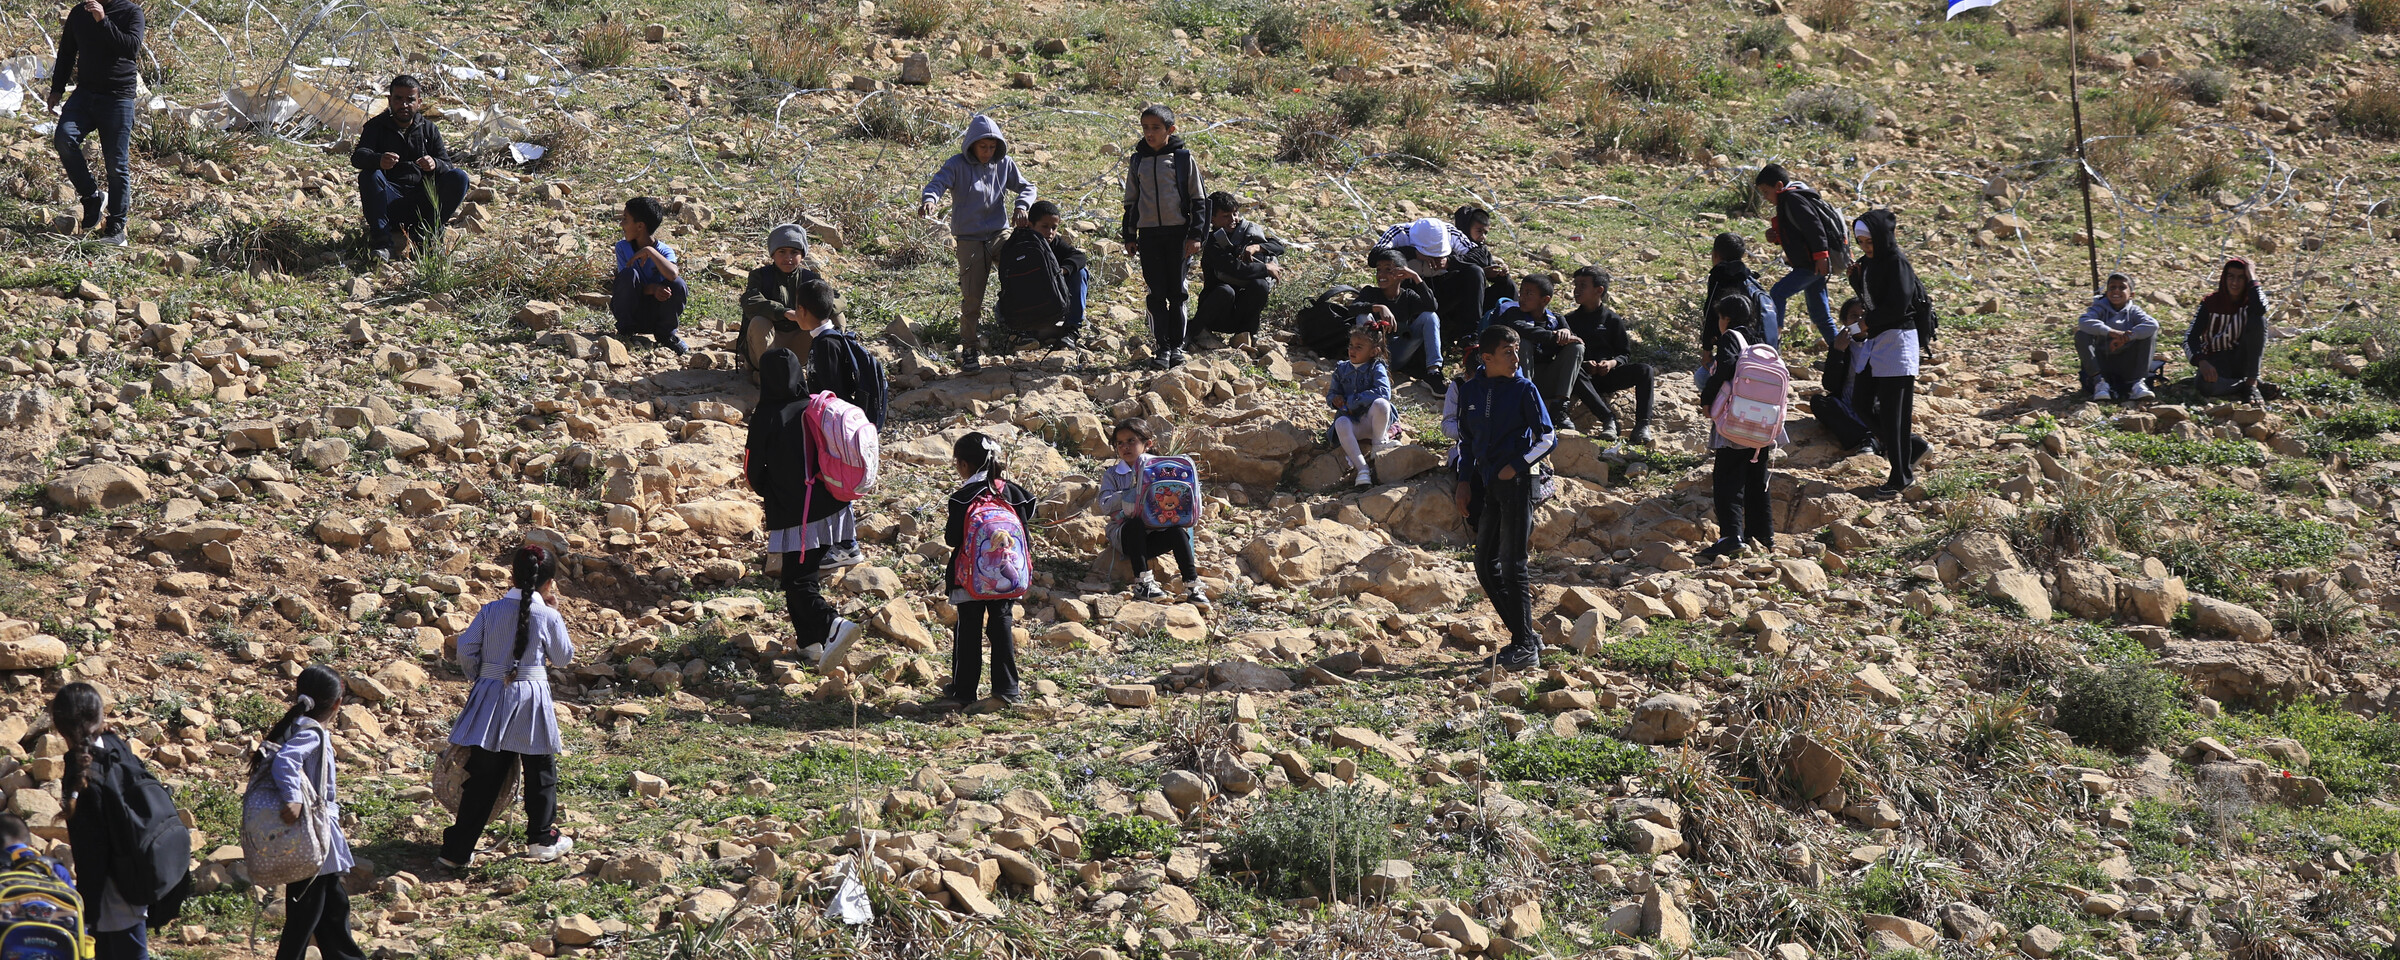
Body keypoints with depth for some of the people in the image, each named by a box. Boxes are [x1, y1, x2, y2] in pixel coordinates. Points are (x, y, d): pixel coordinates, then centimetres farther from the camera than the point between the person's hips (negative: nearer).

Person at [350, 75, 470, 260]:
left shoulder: (428, 129, 15)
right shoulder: (376, 126, 7)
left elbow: (447, 166, 4)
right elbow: (358, 156, -13)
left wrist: (435, 164, -24)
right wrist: (378, 160, -39)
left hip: (422, 202, 2)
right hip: (391, 203, -2)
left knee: (459, 178, -20)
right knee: (369, 175, -31)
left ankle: (424, 234, -21)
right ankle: (382, 242, -33)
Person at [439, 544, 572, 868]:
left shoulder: (491, 611, -1)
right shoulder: (547, 617, -7)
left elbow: (465, 650, -1)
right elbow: (564, 657, 7)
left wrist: (477, 677, 17)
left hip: (490, 695, 3)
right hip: (531, 699, -3)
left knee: (482, 776, 6)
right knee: (540, 772, 16)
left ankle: (457, 850, 5)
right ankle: (542, 839, 23)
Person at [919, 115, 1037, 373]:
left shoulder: (1004, 164, 6)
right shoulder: (958, 165, -6)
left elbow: (1027, 187, 12)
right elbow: (937, 183, -19)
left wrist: (1021, 205, -11)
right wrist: (929, 199, -43)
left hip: (999, 234, 3)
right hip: (970, 239, -3)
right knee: (972, 297, -4)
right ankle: (969, 349, 10)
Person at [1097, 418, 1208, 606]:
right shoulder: (1112, 475, 8)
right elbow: (1105, 505, -7)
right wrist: (1132, 493, -14)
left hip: (1155, 533, 2)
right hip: (1124, 532, -2)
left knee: (1177, 530, -28)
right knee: (1135, 524, -36)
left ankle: (1192, 586, -30)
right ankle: (1142, 583, -39)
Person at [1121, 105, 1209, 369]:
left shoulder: (1184, 158, 0)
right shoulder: (1137, 161, 9)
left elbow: (1198, 199, 2)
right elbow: (1131, 201, 16)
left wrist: (1196, 235, -4)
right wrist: (1129, 236, 12)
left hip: (1179, 233, -2)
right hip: (1148, 234, 2)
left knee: (1177, 292, 1)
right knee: (1156, 293, -1)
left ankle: (1177, 346, 11)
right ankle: (1163, 347, 2)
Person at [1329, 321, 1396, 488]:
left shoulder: (1376, 369, -5)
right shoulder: (1342, 369, 9)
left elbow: (1383, 392, -23)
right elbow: (1331, 395, 14)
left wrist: (1352, 401, -22)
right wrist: (1336, 400, -14)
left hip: (1372, 419, -3)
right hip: (1353, 420, 3)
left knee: (1380, 403, -36)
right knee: (1341, 424, -34)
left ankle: (1377, 445, -11)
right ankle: (1362, 469, -40)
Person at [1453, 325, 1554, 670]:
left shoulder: (1524, 389, -3)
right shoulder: (1470, 391, 10)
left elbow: (1547, 437, -2)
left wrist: (1517, 466, -12)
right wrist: (1464, 480, 11)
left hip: (1515, 483, -6)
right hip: (1486, 484, 6)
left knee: (1512, 566, -8)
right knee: (1486, 567, 7)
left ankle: (1525, 649, -4)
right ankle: (1525, 636, 17)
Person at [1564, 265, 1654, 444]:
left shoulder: (1612, 320, 13)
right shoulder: (1570, 321, 15)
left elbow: (1625, 354, 11)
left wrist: (1612, 363, -12)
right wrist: (1583, 364, -13)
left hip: (1610, 374, 1)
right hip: (1586, 376, -1)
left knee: (1645, 370, -26)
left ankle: (1642, 425, -34)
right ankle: (1608, 419, -46)